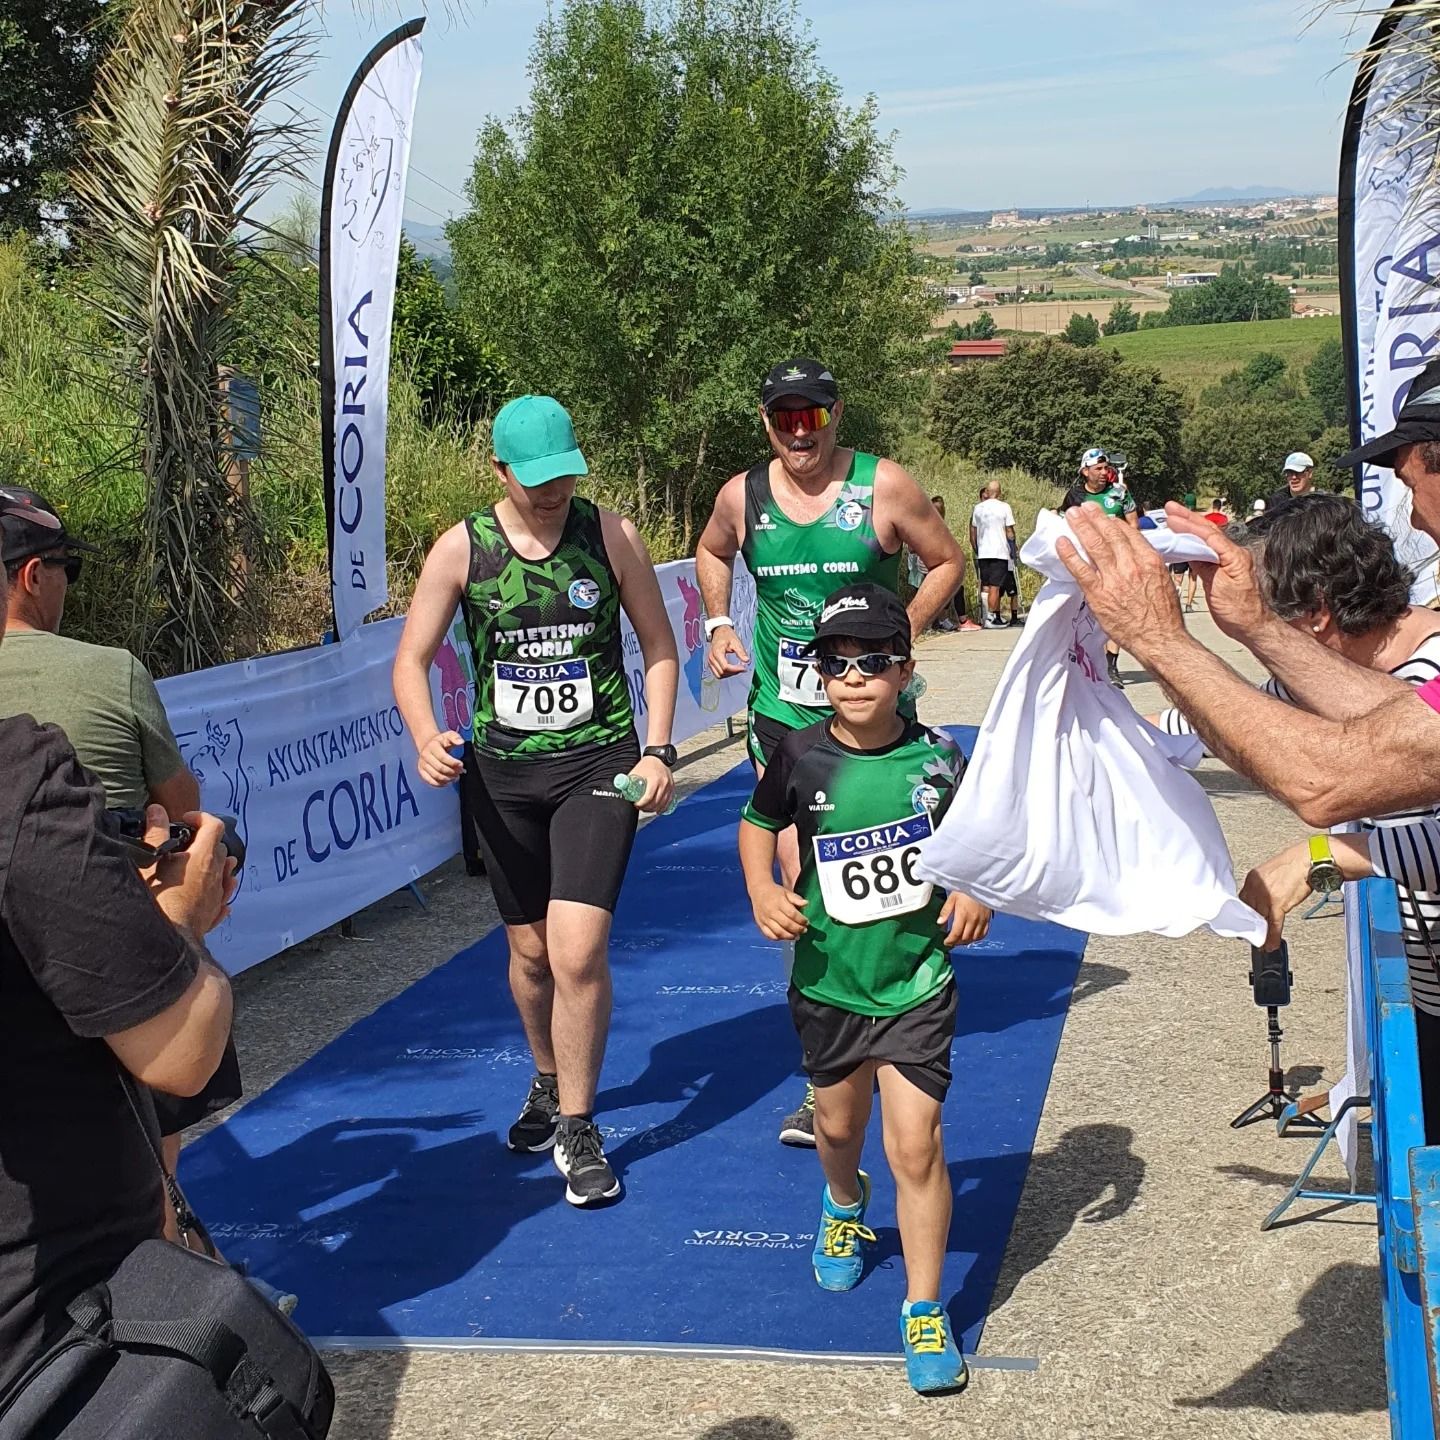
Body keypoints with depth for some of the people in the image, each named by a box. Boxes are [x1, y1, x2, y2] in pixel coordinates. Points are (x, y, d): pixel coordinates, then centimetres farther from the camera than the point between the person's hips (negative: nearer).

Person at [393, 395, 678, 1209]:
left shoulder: (611, 535, -5)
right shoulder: (462, 549, -4)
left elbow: (659, 645, 4)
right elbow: (413, 659, -2)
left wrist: (658, 750, -4)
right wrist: (426, 736, -21)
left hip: (598, 765, -2)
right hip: (505, 772, 2)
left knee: (578, 952, -14)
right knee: (530, 951, 15)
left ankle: (576, 1128, 4)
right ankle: (549, 1083, 42)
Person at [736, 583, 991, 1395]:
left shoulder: (937, 757, -12)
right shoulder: (802, 758, -12)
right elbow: (759, 825, 5)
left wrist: (980, 889, -13)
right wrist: (762, 890, -12)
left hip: (916, 983, -2)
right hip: (829, 983, 2)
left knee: (916, 1148, -7)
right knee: (839, 1128, 22)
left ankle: (926, 1314, 10)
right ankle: (846, 1204, 59)